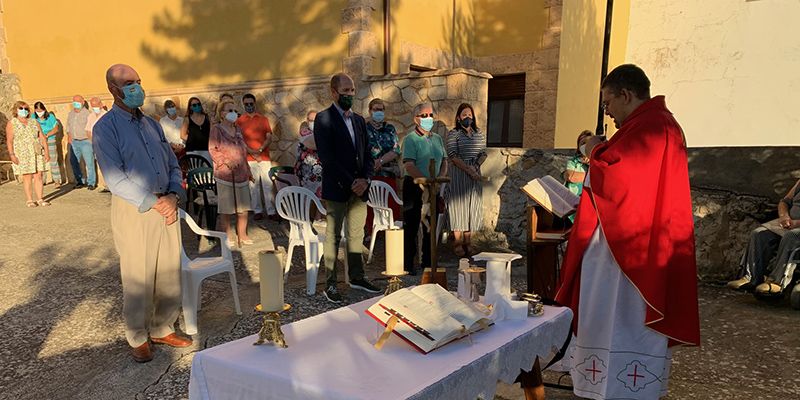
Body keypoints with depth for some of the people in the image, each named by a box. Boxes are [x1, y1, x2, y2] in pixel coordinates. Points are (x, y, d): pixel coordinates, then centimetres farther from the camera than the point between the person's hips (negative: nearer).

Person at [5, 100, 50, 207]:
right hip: (22, 154, -3)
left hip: (37, 153, 3)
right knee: (27, 177, -2)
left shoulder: (34, 122, 12)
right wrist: (12, 155, -12)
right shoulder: (11, 124, 4)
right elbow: (9, 141, -2)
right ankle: (29, 200, 5)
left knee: (38, 176, 0)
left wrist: (46, 151, 1)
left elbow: (42, 137, 10)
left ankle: (40, 199, 4)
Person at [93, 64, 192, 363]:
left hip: (166, 207, 6)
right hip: (133, 212, -5)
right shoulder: (105, 128, -5)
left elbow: (173, 165, 13)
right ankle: (138, 338, 22)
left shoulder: (152, 124, 15)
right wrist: (153, 202, -16)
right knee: (138, 279, 3)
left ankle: (163, 329, 28)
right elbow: (115, 178, -13)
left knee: (170, 274, 10)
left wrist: (173, 196, -4)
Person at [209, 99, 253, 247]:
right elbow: (212, 149, -8)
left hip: (242, 174, 6)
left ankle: (242, 235, 18)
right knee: (226, 208, 1)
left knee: (243, 207, 7)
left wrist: (249, 172, 21)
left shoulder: (237, 129, 16)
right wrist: (226, 161, -22)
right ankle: (227, 236, 13)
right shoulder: (216, 129, -2)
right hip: (225, 174, -6)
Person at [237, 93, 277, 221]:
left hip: (264, 156, 1)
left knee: (268, 184, -3)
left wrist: (260, 150, -10)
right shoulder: (239, 121, 8)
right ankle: (257, 210, 7)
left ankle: (271, 211, 0)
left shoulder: (264, 119, 11)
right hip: (249, 158, -1)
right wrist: (252, 152, -10)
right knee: (253, 184, 0)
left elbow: (269, 137, 5)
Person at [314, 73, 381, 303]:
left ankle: (357, 277, 24)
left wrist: (365, 179, -3)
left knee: (357, 234, 12)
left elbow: (367, 154, 14)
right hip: (336, 188, -6)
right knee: (333, 236, 1)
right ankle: (330, 284, 10)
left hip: (359, 187, 6)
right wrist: (350, 183, -16)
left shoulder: (359, 120, 15)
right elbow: (327, 157, -14)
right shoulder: (323, 119, -5)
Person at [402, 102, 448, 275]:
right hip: (414, 187, -6)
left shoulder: (437, 139, 12)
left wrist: (440, 178, -5)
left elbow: (444, 162, 14)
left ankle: (427, 263, 22)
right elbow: (409, 166, -17)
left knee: (431, 226, 11)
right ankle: (408, 264, 10)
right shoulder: (410, 139, -8)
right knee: (411, 226, 1)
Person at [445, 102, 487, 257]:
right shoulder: (453, 134, -3)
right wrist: (468, 170, -18)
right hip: (458, 174, -5)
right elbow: (453, 156, -12)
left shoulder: (480, 134, 12)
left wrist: (476, 165, -9)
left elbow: (484, 153, 10)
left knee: (472, 206, 6)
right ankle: (457, 242, 7)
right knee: (459, 205, -1)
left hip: (475, 173, 5)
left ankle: (468, 241, 15)